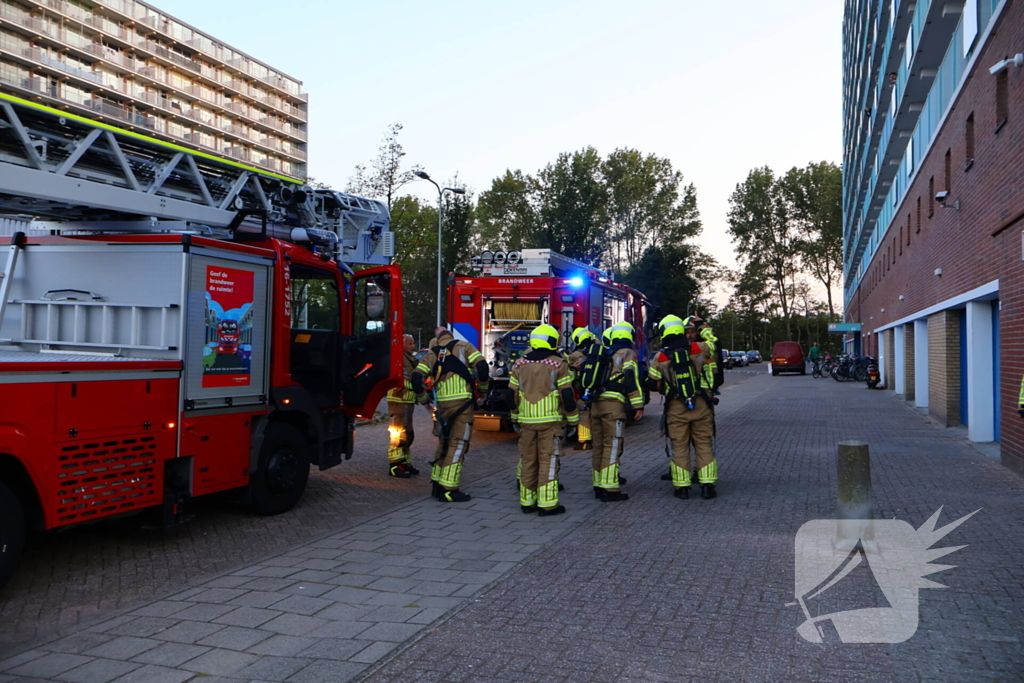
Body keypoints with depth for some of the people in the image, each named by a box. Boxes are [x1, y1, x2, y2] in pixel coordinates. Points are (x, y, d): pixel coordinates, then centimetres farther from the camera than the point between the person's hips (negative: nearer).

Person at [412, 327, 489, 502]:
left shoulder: (431, 354, 14)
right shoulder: (464, 347, 8)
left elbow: (417, 377, 2)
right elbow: (482, 366, -6)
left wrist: (423, 399, 15)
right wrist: (482, 388, 9)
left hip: (441, 403, 4)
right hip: (462, 402, -4)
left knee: (444, 442, 19)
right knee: (458, 444, 0)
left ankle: (437, 484, 23)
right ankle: (448, 489, -1)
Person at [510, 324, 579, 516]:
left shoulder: (520, 364, 8)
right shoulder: (558, 364, -5)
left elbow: (512, 395, 11)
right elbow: (567, 395, -7)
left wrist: (515, 419, 21)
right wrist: (573, 419, 2)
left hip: (526, 421, 4)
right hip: (550, 421, -4)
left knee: (528, 461, 11)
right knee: (548, 461, -1)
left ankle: (527, 502, 18)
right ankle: (547, 504, -1)